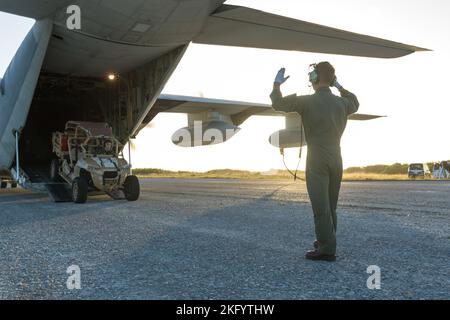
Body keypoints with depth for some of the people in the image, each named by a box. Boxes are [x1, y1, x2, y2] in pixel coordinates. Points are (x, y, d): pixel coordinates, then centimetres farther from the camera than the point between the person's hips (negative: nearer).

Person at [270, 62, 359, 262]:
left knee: (321, 206, -4)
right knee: (330, 205, 16)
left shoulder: (307, 101, -11)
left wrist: (277, 84, 10)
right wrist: (340, 87, 37)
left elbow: (278, 104, -5)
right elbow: (355, 104, 30)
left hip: (317, 160, -6)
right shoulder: (341, 102, 6)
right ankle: (326, 242, 28)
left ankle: (327, 249, -2)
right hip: (336, 159, 6)